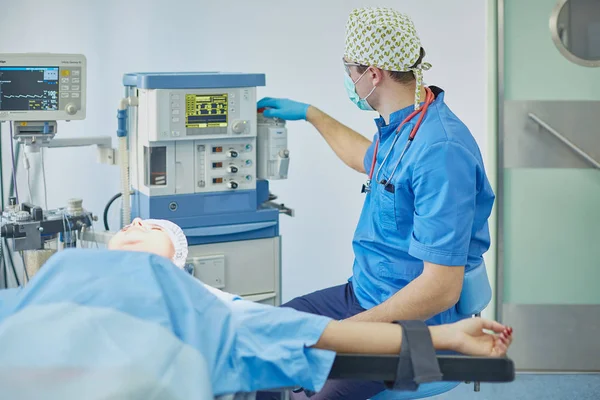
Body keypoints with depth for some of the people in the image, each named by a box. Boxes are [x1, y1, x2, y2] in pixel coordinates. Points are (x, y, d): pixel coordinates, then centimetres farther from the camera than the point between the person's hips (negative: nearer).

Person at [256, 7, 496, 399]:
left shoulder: (440, 150, -27)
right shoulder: (400, 127, 4)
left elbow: (441, 289, -29)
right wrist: (310, 114, 36)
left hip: (412, 322, -10)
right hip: (363, 292, 10)